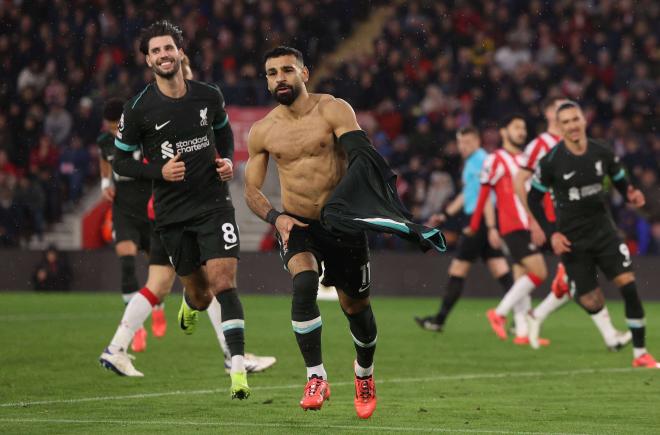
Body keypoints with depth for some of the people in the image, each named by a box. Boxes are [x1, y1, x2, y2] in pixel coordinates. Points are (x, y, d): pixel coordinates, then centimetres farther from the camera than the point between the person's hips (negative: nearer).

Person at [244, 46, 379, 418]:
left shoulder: (334, 111, -10)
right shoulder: (262, 132, -1)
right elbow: (252, 189, 6)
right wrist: (275, 217, -14)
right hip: (296, 224, 1)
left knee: (356, 305, 9)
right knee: (304, 283, -28)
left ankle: (365, 371, 40)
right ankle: (316, 377, -22)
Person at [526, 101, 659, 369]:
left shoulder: (602, 154, -3)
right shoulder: (551, 162, -11)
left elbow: (621, 183, 11)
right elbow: (533, 199, -1)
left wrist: (632, 196, -13)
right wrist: (552, 234, -9)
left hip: (603, 229, 2)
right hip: (572, 239, -2)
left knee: (628, 283, -13)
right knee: (591, 303, -7)